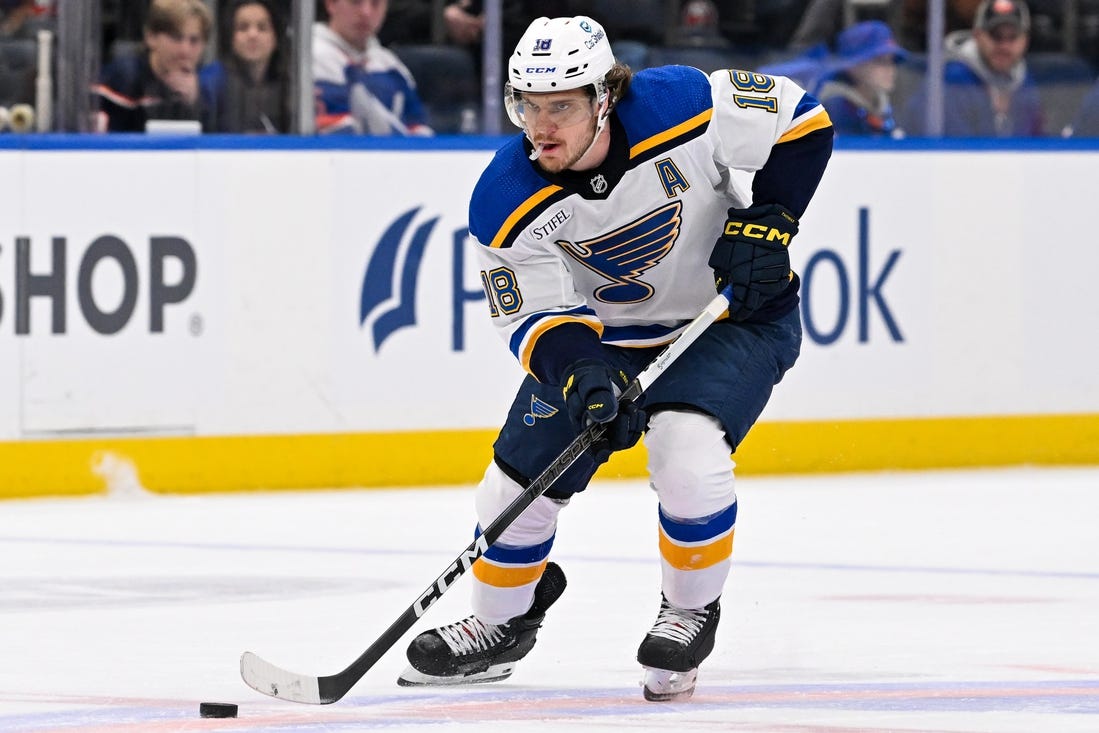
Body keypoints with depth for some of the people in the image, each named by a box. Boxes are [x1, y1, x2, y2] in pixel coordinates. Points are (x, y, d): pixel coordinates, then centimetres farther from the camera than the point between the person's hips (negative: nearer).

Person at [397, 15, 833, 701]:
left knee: (688, 453, -28)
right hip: (605, 333, 3)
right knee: (521, 479, 1)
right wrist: (579, 373, -38)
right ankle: (502, 623, 30)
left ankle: (691, 611, -1)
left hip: (734, 314, -3)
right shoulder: (507, 201, -21)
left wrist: (765, 223, -22)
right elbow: (535, 315, -18)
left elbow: (800, 120, -15)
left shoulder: (684, 105, -29)